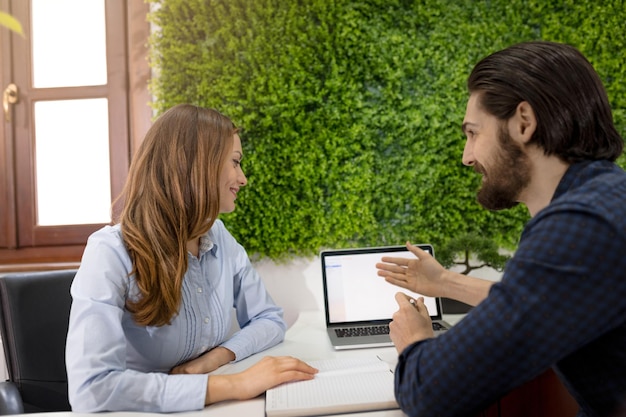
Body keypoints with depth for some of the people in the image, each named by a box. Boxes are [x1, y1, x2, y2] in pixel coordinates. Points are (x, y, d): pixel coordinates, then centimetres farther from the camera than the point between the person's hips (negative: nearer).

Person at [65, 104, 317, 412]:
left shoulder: (219, 236, -2)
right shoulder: (111, 253, -20)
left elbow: (270, 320, 4)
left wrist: (215, 358, -15)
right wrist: (234, 385, -30)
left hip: (211, 410, 4)